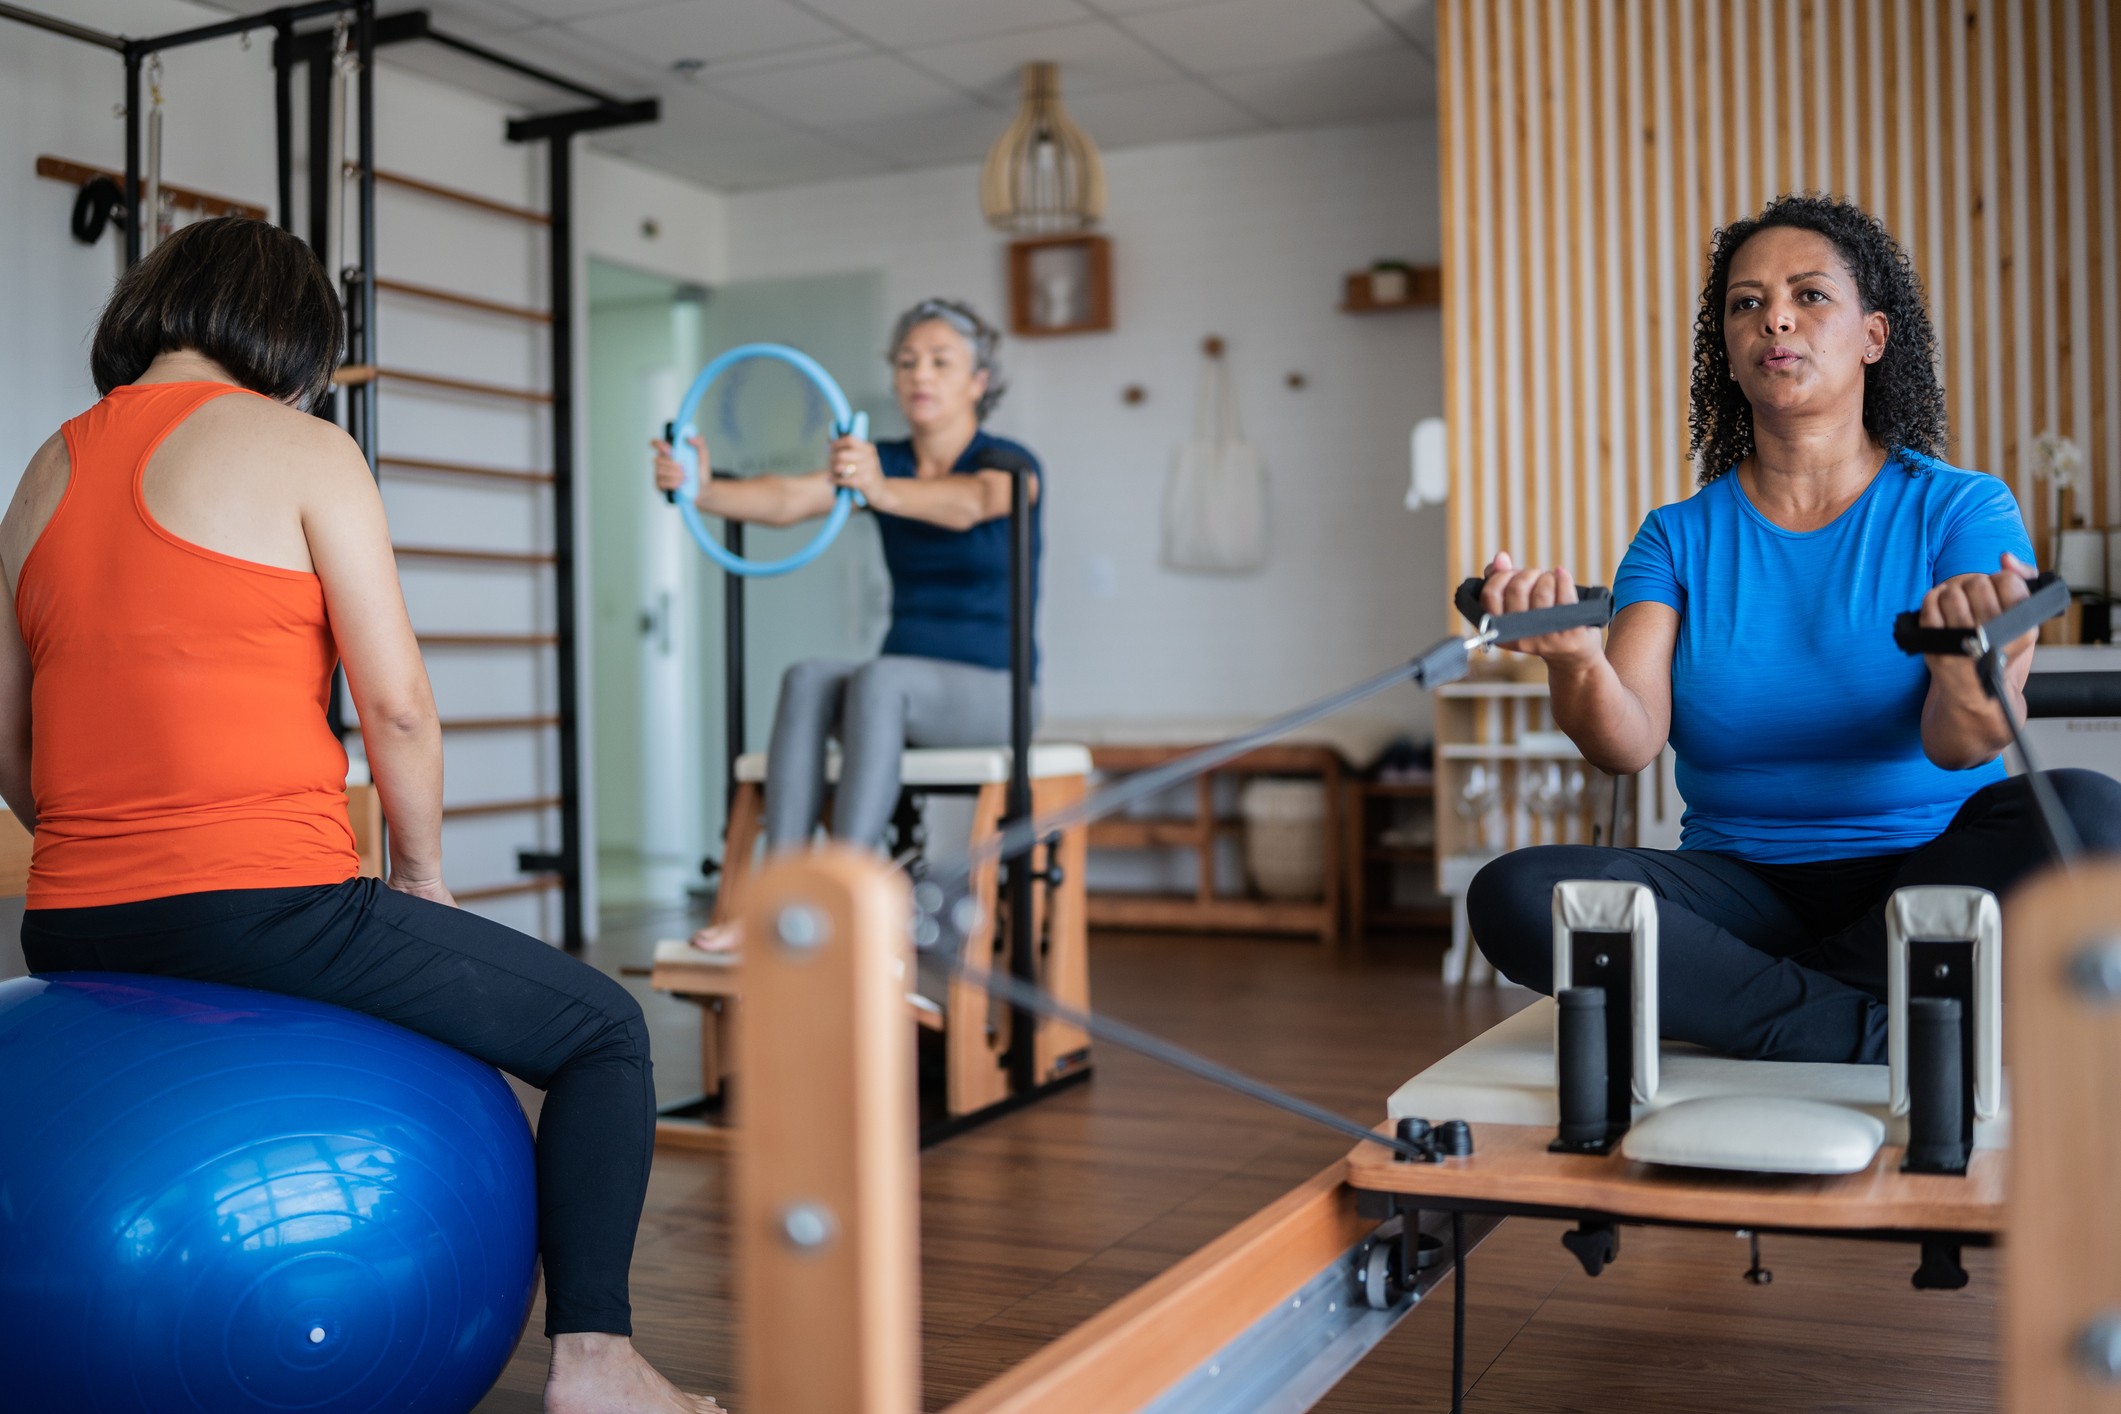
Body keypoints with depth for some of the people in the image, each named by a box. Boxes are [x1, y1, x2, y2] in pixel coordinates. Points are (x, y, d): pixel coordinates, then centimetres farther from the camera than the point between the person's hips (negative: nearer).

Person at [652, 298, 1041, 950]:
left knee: (879, 677, -35)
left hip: (992, 691, -4)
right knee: (807, 678, -28)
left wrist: (882, 490, -52)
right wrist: (701, 490, -32)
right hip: (901, 692, 5)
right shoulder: (880, 461, 8)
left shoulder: (1009, 464, -6)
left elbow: (969, 503, -32)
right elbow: (785, 499, -12)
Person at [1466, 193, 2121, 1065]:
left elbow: (1961, 744, -15)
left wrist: (1970, 664, -40)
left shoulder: (1962, 511, 2)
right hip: (1741, 888, 1)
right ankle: (1880, 1040, -21)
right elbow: (1629, 745, -10)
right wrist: (1575, 663, -33)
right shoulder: (1679, 539, 7)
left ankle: (1738, 996, -19)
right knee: (1512, 895, -26)